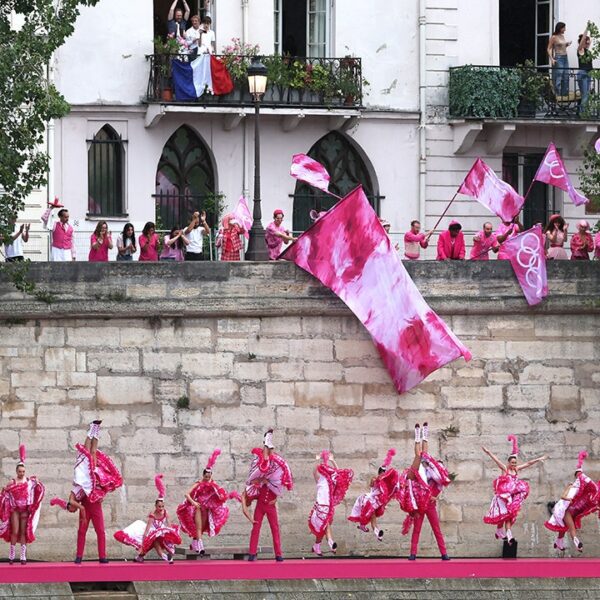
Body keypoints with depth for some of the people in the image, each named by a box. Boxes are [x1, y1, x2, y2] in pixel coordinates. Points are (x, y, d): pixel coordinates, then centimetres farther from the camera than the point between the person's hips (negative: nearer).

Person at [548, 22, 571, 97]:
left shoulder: (562, 36, 11)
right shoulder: (554, 37, -9)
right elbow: (549, 49, -9)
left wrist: (567, 45, 6)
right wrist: (551, 59, -18)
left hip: (565, 57, 8)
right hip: (558, 58, -8)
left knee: (566, 77, 9)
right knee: (558, 77, -6)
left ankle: (564, 93, 17)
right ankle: (557, 94, -2)